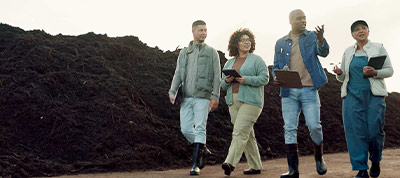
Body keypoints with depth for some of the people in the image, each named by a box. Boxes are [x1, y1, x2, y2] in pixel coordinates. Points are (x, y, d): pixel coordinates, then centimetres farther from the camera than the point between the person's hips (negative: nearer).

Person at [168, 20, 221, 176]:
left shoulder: (211, 52, 4)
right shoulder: (184, 53, 14)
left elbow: (217, 76, -1)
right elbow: (178, 74, 8)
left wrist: (215, 97, -11)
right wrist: (172, 92, -7)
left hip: (203, 97, -4)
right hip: (186, 98, 4)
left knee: (199, 129, -8)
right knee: (186, 129, 2)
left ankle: (196, 165, -4)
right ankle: (203, 151, 26)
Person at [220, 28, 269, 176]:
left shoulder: (257, 60, 2)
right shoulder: (229, 63, 17)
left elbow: (264, 78, -7)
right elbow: (223, 85, 18)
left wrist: (247, 80, -19)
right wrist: (227, 81, -5)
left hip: (251, 101, -6)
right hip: (234, 102, 6)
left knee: (240, 132, -16)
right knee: (247, 134, 8)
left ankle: (230, 163, -22)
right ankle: (255, 166, 14)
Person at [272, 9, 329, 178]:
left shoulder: (312, 37, 9)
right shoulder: (281, 43, 13)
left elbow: (323, 52, -8)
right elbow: (276, 66, 15)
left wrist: (321, 39, -30)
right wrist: (276, 79, -6)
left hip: (309, 89, -2)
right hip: (288, 91, 2)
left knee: (314, 126, -7)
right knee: (289, 129, -1)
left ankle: (319, 157, 21)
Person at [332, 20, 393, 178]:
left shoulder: (378, 48, 8)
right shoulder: (348, 52, 16)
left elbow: (389, 70, 5)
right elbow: (343, 78, 19)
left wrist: (375, 72, -14)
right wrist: (339, 73, -5)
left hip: (374, 95, -2)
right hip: (352, 95, 2)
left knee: (375, 130, -7)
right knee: (356, 131, -6)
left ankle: (375, 161, 21)